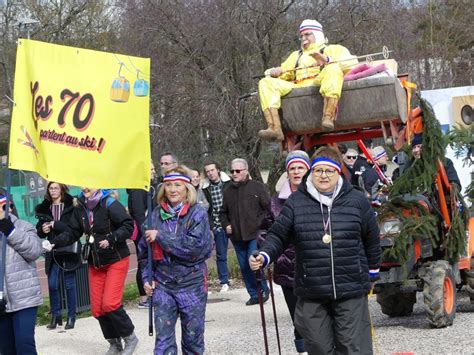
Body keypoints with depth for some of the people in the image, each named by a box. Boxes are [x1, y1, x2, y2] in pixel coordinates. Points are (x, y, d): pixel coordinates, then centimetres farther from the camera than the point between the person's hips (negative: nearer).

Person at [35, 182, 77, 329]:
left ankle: (71, 317, 11)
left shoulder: (71, 205, -3)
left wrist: (55, 225, -16)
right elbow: (39, 231, 16)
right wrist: (42, 230, -7)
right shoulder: (44, 208, 10)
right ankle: (55, 316, 13)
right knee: (52, 284, 0)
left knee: (69, 284, 1)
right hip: (52, 252, 3)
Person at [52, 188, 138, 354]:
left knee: (110, 304, -16)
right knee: (97, 308, 5)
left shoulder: (109, 203, -17)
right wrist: (54, 242, -7)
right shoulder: (80, 208, 2)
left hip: (116, 261, -6)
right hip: (95, 264, 7)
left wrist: (111, 239, -29)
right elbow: (73, 233, 7)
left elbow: (128, 225, -19)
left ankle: (130, 337, 5)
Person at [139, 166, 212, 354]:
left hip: (192, 285, -2)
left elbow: (195, 246, -20)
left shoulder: (198, 214, -6)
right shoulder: (156, 214, 3)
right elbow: (144, 251, 12)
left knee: (193, 338, 8)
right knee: (164, 339, -2)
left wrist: (160, 236, -17)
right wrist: (147, 277, 3)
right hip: (162, 285, 2)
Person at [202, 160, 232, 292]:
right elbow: (207, 209, 8)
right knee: (220, 255, 5)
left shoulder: (229, 184, -3)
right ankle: (224, 282, 11)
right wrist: (211, 226, -2)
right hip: (218, 226, 3)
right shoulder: (206, 188, 6)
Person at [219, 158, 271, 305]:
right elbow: (223, 212, 23)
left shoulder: (257, 187, -2)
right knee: (244, 267, 7)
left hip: (254, 234, -5)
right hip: (236, 236, 5)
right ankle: (254, 295, 16)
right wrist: (226, 225, 7)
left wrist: (259, 223, -12)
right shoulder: (228, 191, 12)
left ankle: (263, 291, 5)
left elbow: (268, 207, -4)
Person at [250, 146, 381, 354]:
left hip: (351, 291, -1)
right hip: (311, 294, 1)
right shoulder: (296, 202, 1)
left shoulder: (356, 201, 2)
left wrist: (372, 274, 19)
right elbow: (278, 236, 3)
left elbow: (371, 239, 12)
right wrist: (263, 257, -16)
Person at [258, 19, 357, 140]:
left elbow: (351, 62, 6)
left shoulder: (333, 49, 26)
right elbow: (284, 74, 30)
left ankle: (328, 118, -50)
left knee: (333, 68, -35)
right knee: (266, 83, -18)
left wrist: (327, 60, -11)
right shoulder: (296, 55, 41)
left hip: (320, 85, -4)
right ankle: (275, 128, -37)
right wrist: (278, 71, 5)